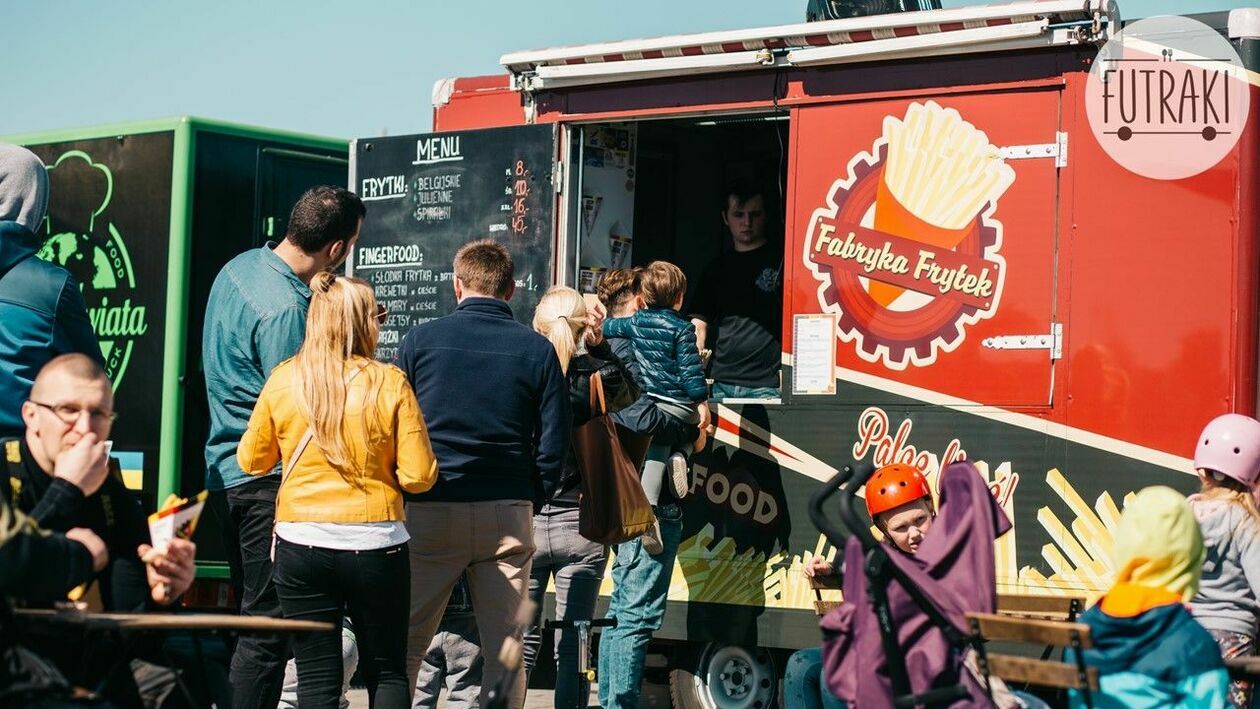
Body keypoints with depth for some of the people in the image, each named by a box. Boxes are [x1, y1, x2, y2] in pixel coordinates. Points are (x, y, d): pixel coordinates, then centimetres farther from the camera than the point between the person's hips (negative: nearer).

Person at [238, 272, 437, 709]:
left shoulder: (282, 381, -2)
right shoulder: (389, 383, -8)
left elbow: (251, 461, 9)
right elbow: (419, 476, -8)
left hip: (301, 544, 2)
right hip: (375, 543, -1)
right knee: (387, 672, 12)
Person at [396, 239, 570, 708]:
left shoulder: (421, 339, 0)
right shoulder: (537, 350, 2)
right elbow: (554, 442, 3)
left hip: (430, 511, -1)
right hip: (508, 517, 1)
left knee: (406, 645, 7)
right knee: (505, 650, 6)